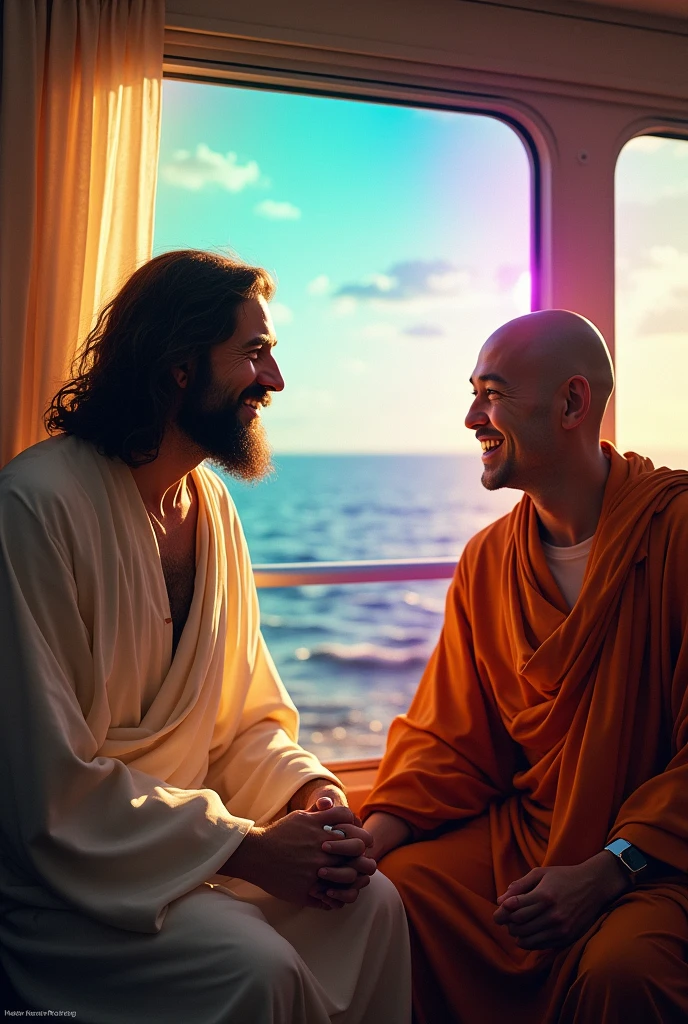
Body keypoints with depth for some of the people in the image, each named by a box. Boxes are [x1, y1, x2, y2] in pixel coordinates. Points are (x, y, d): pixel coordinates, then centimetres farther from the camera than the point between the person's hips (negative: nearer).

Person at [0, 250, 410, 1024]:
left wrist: (312, 791, -10)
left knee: (371, 904, -8)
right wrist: (246, 849, -22)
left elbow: (249, 717, 10)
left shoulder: (212, 503, 5)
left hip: (187, 837, 7)